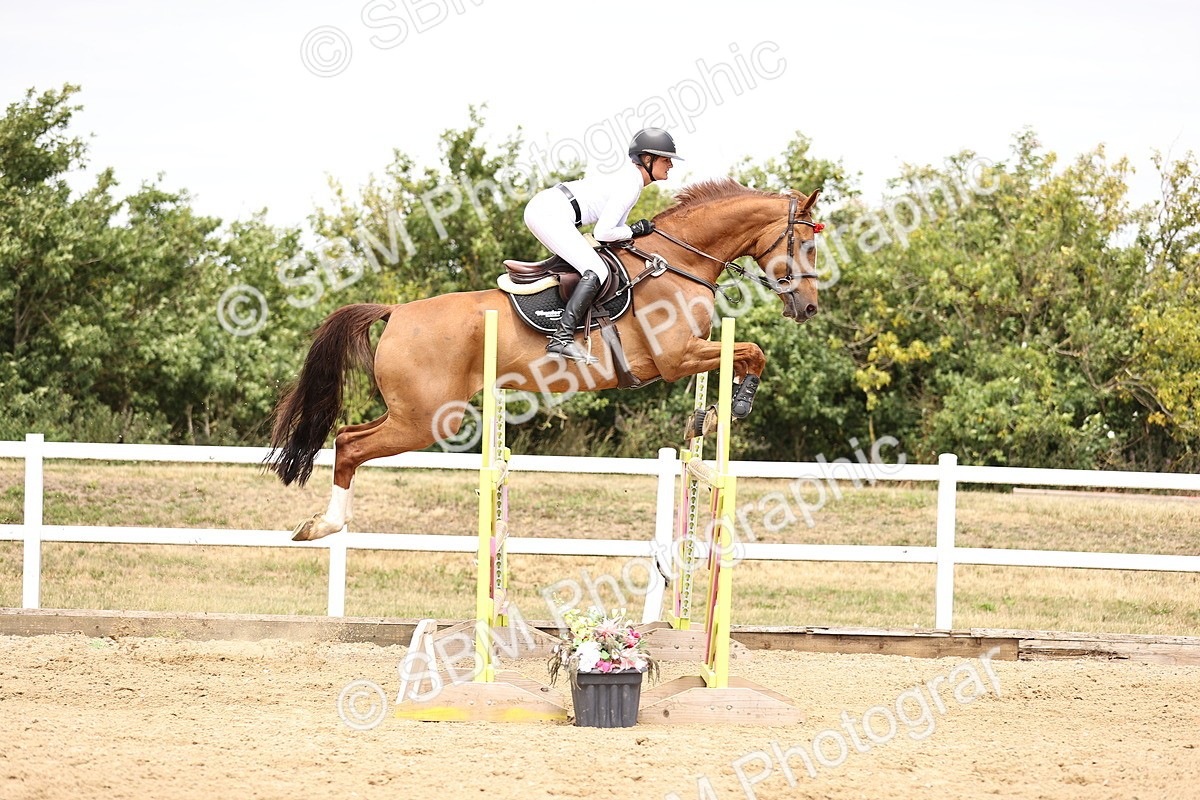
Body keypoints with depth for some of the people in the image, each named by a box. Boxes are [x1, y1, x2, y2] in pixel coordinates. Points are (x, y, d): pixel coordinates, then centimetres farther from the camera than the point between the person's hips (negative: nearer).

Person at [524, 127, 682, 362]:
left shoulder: (630, 177, 18)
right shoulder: (630, 186, -12)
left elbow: (615, 227, 19)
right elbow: (603, 233, -15)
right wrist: (634, 231, -2)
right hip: (550, 213, -11)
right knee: (597, 272, -19)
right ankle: (562, 338, -27)